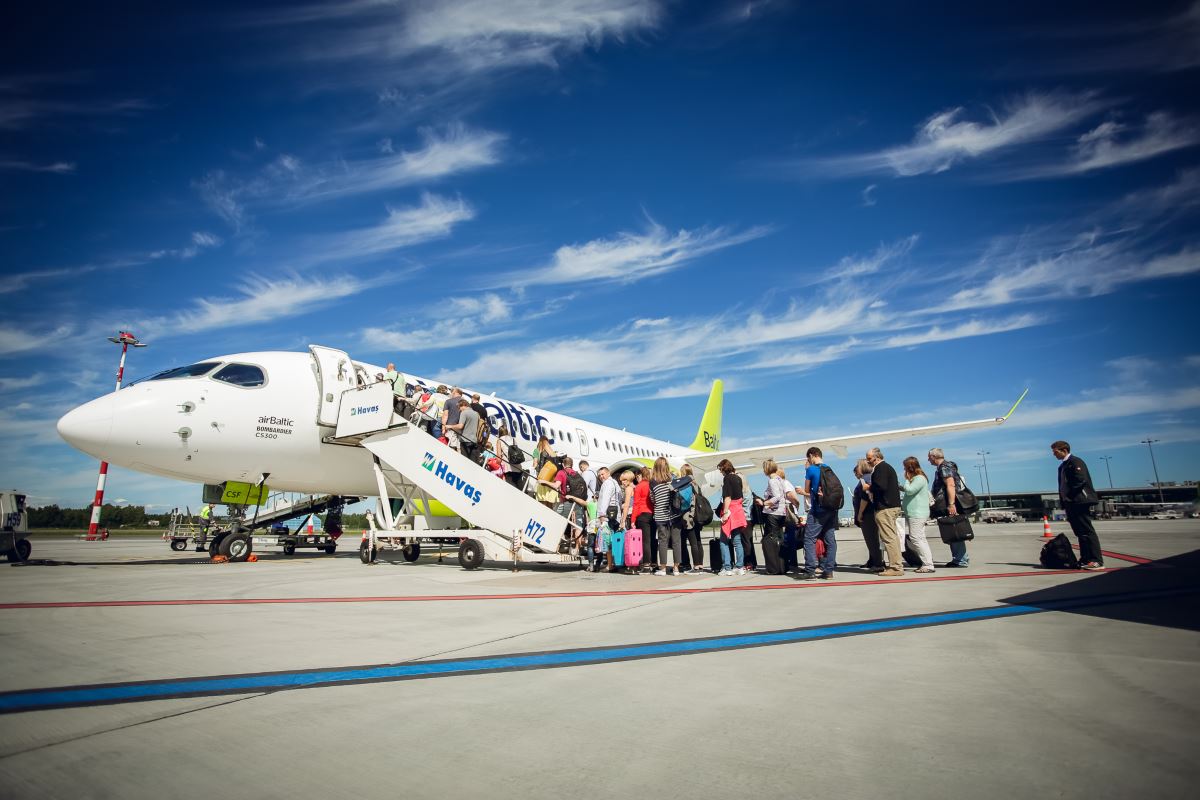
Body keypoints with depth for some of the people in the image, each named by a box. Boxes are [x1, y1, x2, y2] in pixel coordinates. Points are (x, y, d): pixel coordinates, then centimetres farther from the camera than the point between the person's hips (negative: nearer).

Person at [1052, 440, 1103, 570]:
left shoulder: (1075, 461, -7)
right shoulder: (1062, 466, 20)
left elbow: (1081, 480, -17)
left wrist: (1069, 496, -13)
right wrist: (1065, 501, 9)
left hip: (1079, 502, -9)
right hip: (1071, 504, 9)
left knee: (1087, 531, -9)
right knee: (1080, 532, 9)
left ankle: (1097, 561, -9)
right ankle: (1085, 559, 12)